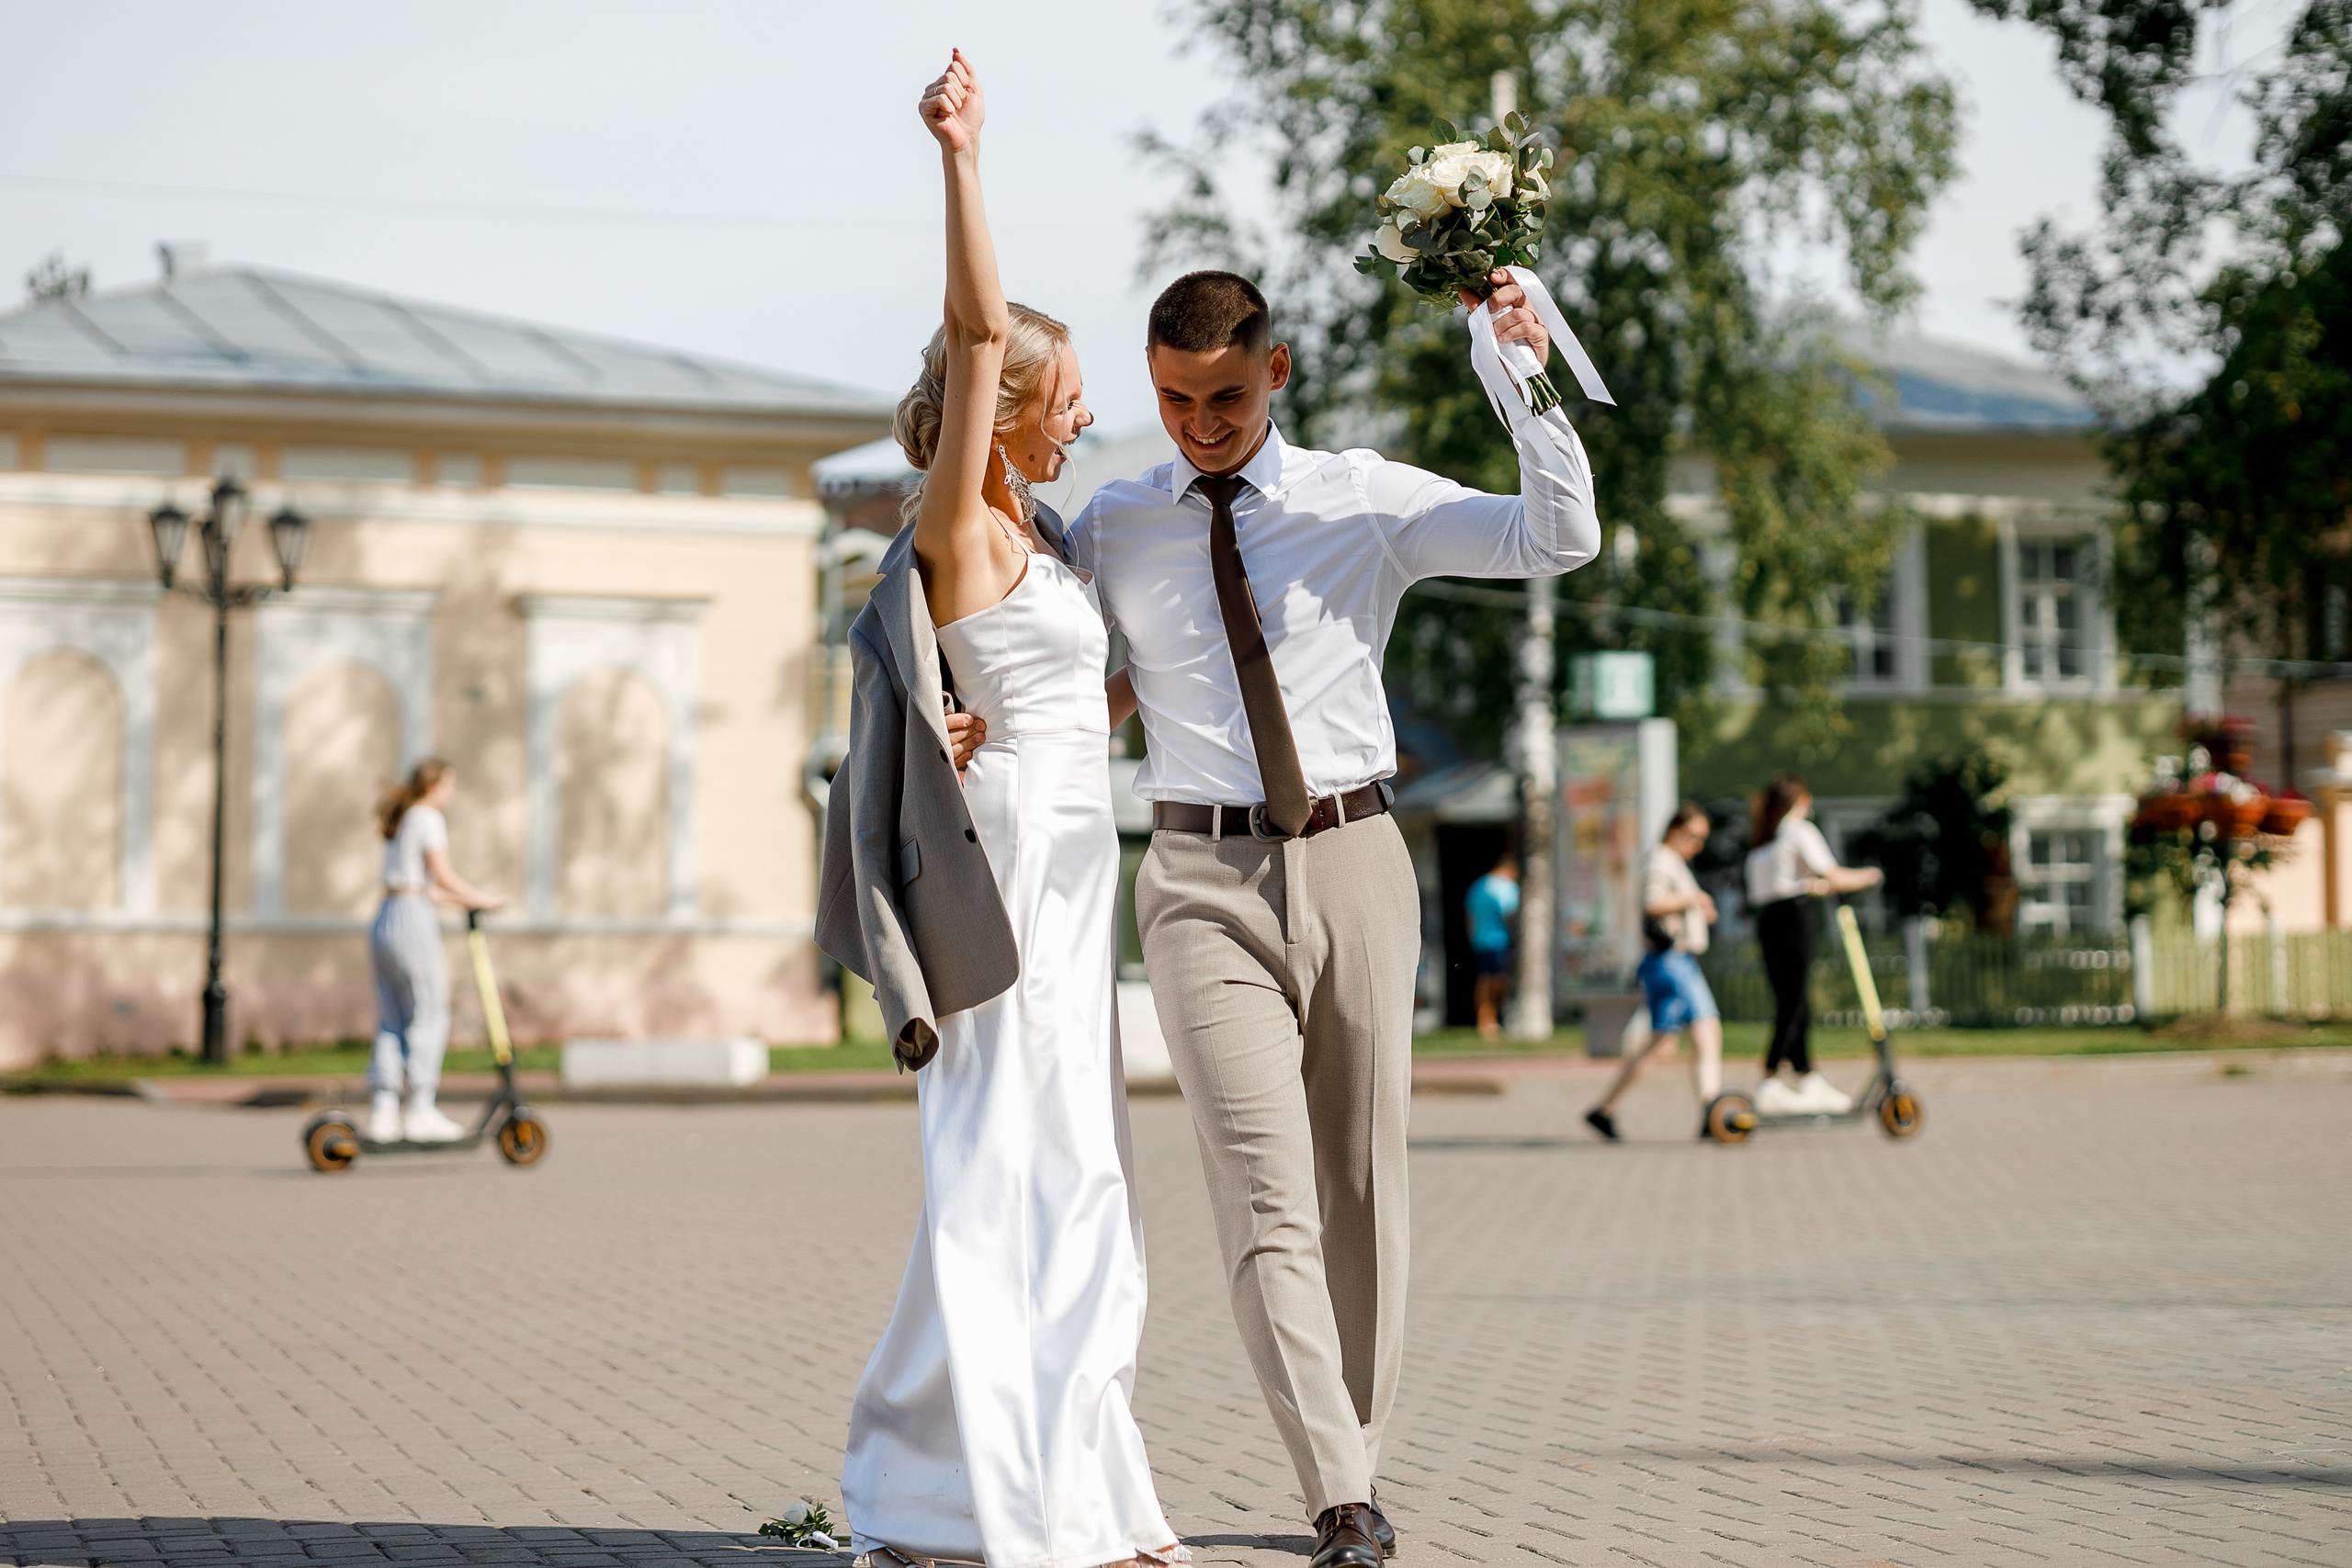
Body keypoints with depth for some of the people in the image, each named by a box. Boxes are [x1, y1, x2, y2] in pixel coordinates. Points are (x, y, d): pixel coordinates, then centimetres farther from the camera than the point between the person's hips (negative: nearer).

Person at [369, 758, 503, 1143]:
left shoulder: (399, 823, 22)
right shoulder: (428, 818, -5)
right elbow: (443, 876, -12)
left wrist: (458, 899, 28)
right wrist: (481, 898, 0)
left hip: (385, 922, 9)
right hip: (414, 922, -9)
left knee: (391, 1021, 7)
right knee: (429, 1015, -4)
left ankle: (383, 1111, 4)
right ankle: (421, 1111, -6)